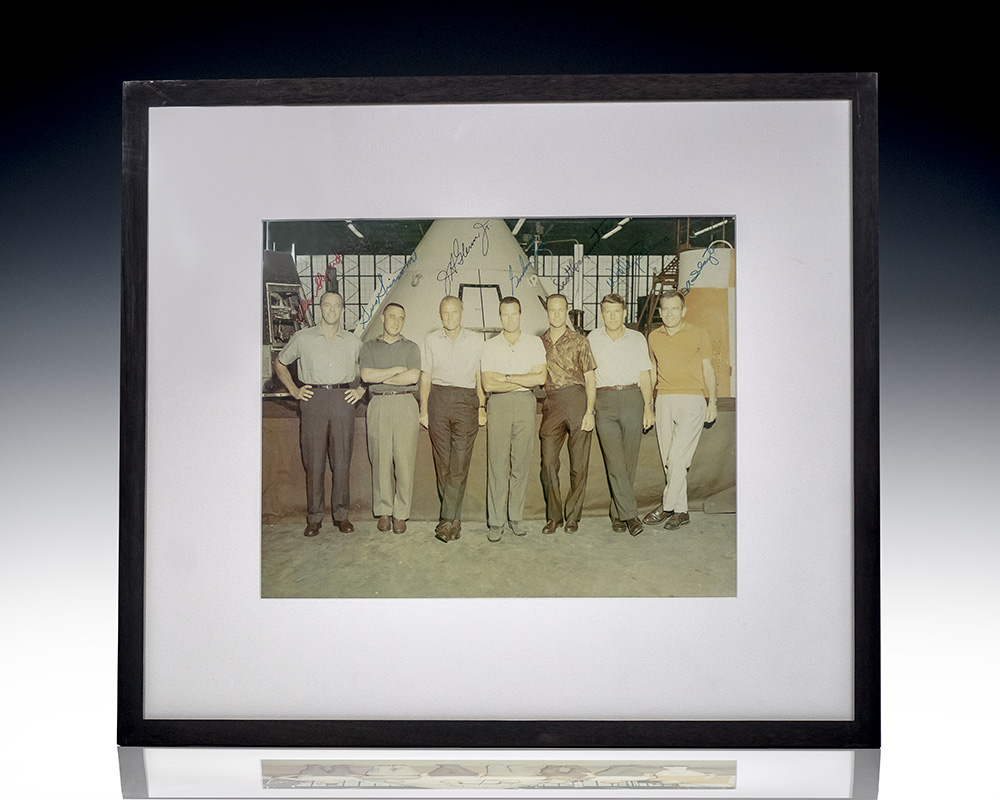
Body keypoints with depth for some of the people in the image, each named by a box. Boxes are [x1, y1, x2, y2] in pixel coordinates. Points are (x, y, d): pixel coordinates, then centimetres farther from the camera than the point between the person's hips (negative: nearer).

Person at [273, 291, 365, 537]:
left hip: (342, 399, 1)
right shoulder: (302, 338, 8)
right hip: (313, 399, -1)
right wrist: (293, 390, 7)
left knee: (342, 460, 1)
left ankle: (341, 514, 11)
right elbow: (279, 363, 18)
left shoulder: (353, 342, 12)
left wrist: (360, 390, 7)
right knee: (314, 461, 0)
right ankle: (314, 516, 9)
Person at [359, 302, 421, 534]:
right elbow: (366, 375, -5)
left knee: (404, 461, -3)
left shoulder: (411, 347, 10)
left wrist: (381, 377, -4)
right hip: (378, 405, 1)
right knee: (380, 460, 0)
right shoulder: (369, 347, 12)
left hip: (405, 405, 0)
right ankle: (383, 511, 10)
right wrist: (397, 370, -5)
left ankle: (400, 514, 4)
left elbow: (413, 377, -6)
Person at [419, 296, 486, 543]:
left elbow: (480, 376, 12)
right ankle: (455, 518, 11)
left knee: (459, 463, -10)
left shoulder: (476, 340, 8)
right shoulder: (431, 340, 11)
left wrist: (482, 407, 4)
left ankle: (448, 520, -10)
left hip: (466, 402, -2)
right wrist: (423, 410, 7)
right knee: (442, 462, 1)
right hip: (438, 400, 2)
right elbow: (425, 377, 12)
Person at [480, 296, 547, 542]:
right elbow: (488, 384, -5)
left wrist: (506, 377, -8)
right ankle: (496, 521, 2)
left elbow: (540, 378, -5)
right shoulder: (489, 346, 6)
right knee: (497, 464, -3)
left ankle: (516, 517, 13)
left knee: (521, 464, 4)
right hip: (498, 405, -1)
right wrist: (523, 381, -7)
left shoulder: (534, 343, 8)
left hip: (525, 404, 1)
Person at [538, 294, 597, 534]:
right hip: (552, 404, 3)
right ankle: (553, 516, 10)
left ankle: (573, 516, 12)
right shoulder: (539, 342, 13)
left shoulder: (579, 341, 4)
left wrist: (589, 411, -7)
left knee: (579, 464, 0)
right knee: (548, 461, -2)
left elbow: (590, 379, 2)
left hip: (577, 400, -2)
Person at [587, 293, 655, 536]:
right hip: (605, 402, 0)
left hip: (632, 399, 1)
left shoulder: (637, 339, 8)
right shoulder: (593, 338, 9)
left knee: (629, 461, 0)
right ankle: (630, 514, -11)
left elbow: (645, 375, 9)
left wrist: (648, 406, 1)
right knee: (615, 461, -10)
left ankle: (618, 513, 10)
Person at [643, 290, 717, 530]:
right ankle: (681, 510, 12)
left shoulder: (698, 335, 2)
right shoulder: (654, 337, 12)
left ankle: (667, 506, -2)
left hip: (691, 401, -4)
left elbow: (708, 368, 6)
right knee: (668, 460, 4)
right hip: (664, 400, 5)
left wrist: (713, 401, -1)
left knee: (677, 458, -13)